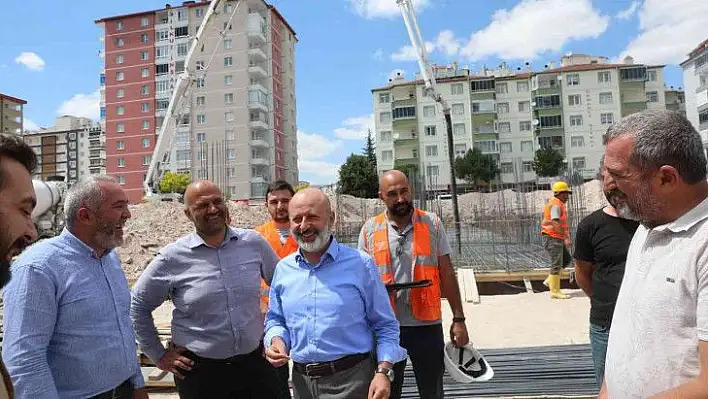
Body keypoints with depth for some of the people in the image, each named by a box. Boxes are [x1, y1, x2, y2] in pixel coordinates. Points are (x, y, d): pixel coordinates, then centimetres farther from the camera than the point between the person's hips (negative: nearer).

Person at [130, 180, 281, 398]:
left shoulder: (254, 243, -3)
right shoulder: (173, 257, -8)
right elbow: (138, 305, 4)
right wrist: (158, 355, 5)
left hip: (255, 362, 2)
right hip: (199, 371, -1)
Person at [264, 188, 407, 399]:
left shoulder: (360, 264, -7)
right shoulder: (283, 269, 4)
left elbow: (385, 326, -3)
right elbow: (275, 320, 15)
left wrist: (383, 372, -14)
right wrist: (277, 340, -5)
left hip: (351, 381, -3)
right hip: (302, 381, 4)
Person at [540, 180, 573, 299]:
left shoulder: (559, 204, 18)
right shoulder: (556, 205, -15)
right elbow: (556, 224, -24)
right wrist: (566, 238, -26)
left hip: (557, 238, 10)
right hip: (553, 238, -10)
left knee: (567, 260, 14)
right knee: (557, 264, -6)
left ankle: (550, 280, 17)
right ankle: (554, 291, 0)